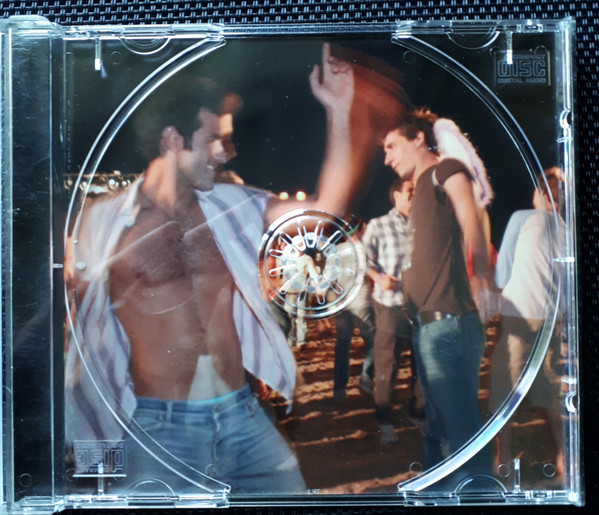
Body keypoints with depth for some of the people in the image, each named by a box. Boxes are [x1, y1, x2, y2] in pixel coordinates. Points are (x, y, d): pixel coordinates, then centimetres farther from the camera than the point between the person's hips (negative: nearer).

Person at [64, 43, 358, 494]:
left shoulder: (231, 207, 7)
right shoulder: (100, 222, -2)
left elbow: (326, 208, 2)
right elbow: (64, 314, 5)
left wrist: (338, 111, -1)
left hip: (243, 416, 4)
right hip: (158, 429, -3)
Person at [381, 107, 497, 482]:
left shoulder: (446, 170, -4)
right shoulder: (422, 189, 21)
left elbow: (472, 223, -21)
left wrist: (482, 276, -34)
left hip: (449, 322, -10)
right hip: (429, 325, 10)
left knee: (461, 434, -9)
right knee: (439, 430, 18)